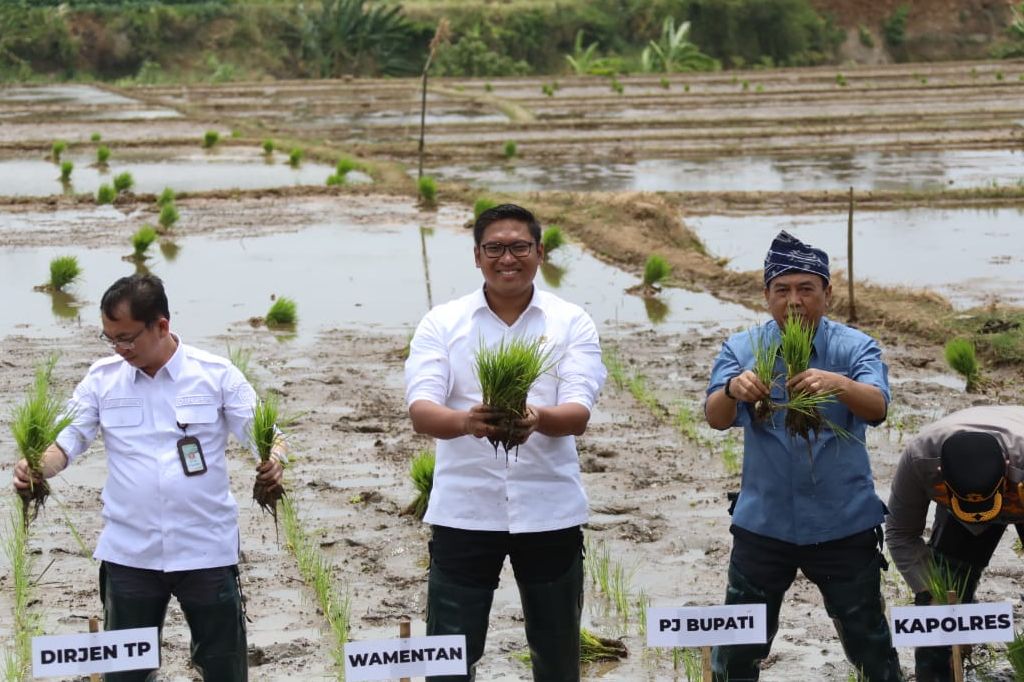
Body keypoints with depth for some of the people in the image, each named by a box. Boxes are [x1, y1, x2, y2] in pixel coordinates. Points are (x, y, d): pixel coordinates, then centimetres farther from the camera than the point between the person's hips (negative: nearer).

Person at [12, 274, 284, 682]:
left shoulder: (216, 374, -4)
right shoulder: (102, 379, 2)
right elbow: (69, 439, 1)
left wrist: (273, 462, -27)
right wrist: (36, 469, -21)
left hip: (206, 551, -2)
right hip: (129, 553, 2)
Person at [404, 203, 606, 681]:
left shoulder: (571, 323, 2)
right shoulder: (442, 323, 2)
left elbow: (578, 414, -10)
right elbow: (420, 411, -10)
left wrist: (536, 418, -33)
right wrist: (466, 421, -33)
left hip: (550, 511, 1)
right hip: (463, 512, 0)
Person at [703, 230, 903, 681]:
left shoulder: (855, 348, -6)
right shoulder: (742, 349, -2)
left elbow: (877, 407, -24)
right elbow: (715, 417, -15)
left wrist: (839, 385, -46)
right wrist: (734, 390, -39)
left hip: (844, 524, -1)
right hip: (762, 522, 1)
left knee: (869, 644, 8)